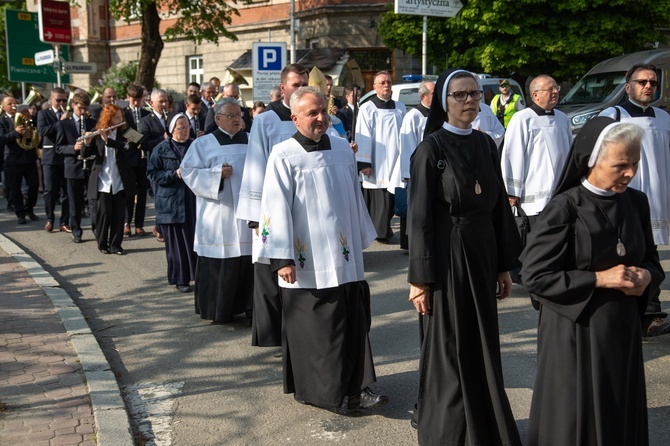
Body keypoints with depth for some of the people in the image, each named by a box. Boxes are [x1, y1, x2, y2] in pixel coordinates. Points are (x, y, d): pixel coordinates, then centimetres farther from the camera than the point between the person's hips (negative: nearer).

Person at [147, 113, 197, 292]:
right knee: (176, 243, 1)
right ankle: (180, 280, 11)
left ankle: (199, 274, 11)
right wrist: (174, 174, -14)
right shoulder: (161, 149, 2)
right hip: (172, 203, -2)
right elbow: (152, 173, -1)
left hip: (194, 201, 2)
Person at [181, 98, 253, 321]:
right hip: (219, 217, -3)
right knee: (220, 262, -1)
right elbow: (189, 172, -2)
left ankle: (250, 305, 12)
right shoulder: (203, 144, 5)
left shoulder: (251, 141, 13)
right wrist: (217, 174, -13)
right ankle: (219, 310, 11)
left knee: (250, 259, 1)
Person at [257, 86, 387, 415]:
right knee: (313, 329, 2)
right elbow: (276, 208, -12)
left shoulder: (343, 149, 9)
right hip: (308, 262, -5)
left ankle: (354, 386, 19)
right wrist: (282, 258, -16)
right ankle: (319, 390, 16)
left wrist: (362, 240, 19)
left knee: (352, 323, 8)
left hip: (345, 259, 5)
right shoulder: (283, 156, -8)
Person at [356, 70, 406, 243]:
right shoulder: (367, 109, -2)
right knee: (378, 198, -4)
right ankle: (380, 231, 6)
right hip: (376, 165, -4)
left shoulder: (400, 108, 12)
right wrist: (364, 163, -12)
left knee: (391, 197, 4)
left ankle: (383, 230, 17)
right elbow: (363, 137, -6)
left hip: (395, 163, 4)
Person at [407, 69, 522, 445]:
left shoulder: (485, 145, 7)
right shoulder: (431, 148, -9)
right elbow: (420, 216, -11)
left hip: (482, 255, 6)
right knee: (449, 350, 4)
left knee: (483, 345, 14)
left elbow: (499, 206, 10)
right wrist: (420, 277, -13)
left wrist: (505, 264, 9)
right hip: (447, 257, -6)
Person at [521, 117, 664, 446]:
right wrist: (599, 279, -18)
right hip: (576, 332, -5)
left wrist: (647, 276, -9)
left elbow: (651, 259, 14)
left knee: (622, 416, 15)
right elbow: (535, 276, -16)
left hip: (623, 329, 5)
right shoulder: (564, 209, -14)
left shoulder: (636, 202, 2)